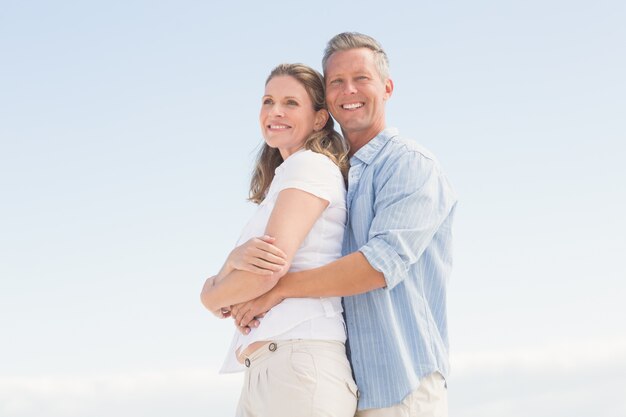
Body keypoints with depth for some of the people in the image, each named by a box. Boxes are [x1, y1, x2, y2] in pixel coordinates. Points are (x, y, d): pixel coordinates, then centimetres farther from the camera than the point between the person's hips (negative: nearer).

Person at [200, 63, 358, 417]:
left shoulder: (311, 165, -3)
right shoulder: (283, 180, 24)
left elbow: (271, 269, -15)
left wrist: (211, 295, 3)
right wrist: (237, 257, -11)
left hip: (298, 361, -8)